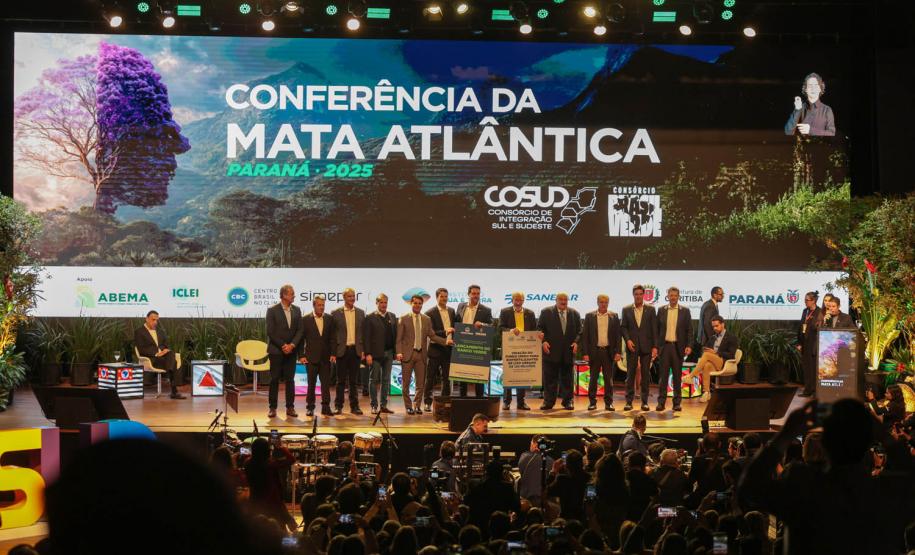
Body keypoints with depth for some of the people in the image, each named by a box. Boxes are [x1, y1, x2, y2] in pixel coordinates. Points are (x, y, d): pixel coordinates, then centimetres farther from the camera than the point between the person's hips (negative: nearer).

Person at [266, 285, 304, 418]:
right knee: (274, 379, -1)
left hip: (291, 350, 4)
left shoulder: (296, 310, 8)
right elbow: (270, 332, -8)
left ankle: (290, 407, 7)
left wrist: (292, 345, -9)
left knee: (290, 379, 4)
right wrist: (283, 345, -12)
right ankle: (272, 408, 3)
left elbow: (299, 330, 5)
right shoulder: (272, 310, -5)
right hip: (276, 350, -4)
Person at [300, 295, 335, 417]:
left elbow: (332, 337, 9)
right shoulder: (306, 319, -1)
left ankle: (326, 407, 4)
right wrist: (301, 355, -5)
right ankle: (310, 407, 9)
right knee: (311, 383, 3)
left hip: (325, 357, 2)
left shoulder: (329, 319, 6)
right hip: (311, 357, -2)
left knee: (326, 383, 1)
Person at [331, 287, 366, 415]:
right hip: (342, 350, -2)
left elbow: (363, 332, 9)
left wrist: (363, 350, 1)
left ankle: (354, 406, 10)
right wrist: (332, 353, -6)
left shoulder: (360, 313, 8)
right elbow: (332, 334, -1)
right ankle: (338, 406, 8)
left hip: (356, 350, 2)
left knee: (354, 380, 7)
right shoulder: (336, 313, 0)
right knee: (341, 380, 3)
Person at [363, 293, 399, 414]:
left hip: (389, 353, 5)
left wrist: (397, 350, 3)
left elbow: (395, 334, 11)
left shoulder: (392, 317, 12)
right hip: (376, 353, -5)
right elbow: (366, 337, -7)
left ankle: (383, 405, 14)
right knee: (374, 380, 1)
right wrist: (368, 354, -14)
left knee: (386, 380, 8)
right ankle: (374, 406, 4)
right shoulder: (370, 318, -4)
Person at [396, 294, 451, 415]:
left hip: (421, 354, 3)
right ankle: (408, 406, 13)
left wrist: (446, 341, -4)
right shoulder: (404, 319, 0)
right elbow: (399, 338, -2)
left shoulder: (427, 319, 11)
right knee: (406, 383, 3)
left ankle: (417, 406, 15)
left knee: (420, 383, 4)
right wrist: (399, 352, -13)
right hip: (408, 354, -3)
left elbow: (432, 336, 9)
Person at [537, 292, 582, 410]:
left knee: (567, 378, 6)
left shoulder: (574, 313, 9)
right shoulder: (546, 312, 3)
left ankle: (567, 401, 12)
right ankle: (548, 401, 7)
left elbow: (579, 330, 10)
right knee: (549, 378, 1)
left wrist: (576, 342, -5)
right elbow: (539, 328, 3)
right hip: (551, 351, -2)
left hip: (568, 351, 2)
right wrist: (543, 341, -10)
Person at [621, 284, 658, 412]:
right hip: (632, 346, 0)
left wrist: (655, 346, -4)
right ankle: (629, 401, 3)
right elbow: (623, 327, 7)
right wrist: (627, 340, -9)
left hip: (646, 346, 0)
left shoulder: (650, 309, 5)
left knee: (645, 375, 1)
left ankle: (645, 401, 6)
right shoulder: (626, 310, 7)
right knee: (630, 374, 0)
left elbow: (654, 329, 2)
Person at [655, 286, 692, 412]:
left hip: (678, 347, 0)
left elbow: (689, 330, 2)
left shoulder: (685, 311, 4)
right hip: (665, 346, 1)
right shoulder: (661, 310, 7)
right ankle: (661, 402, 1)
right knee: (663, 375, -1)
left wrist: (689, 346, -8)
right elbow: (657, 329, 8)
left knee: (677, 376, 4)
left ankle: (677, 403, 8)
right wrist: (656, 346, 2)